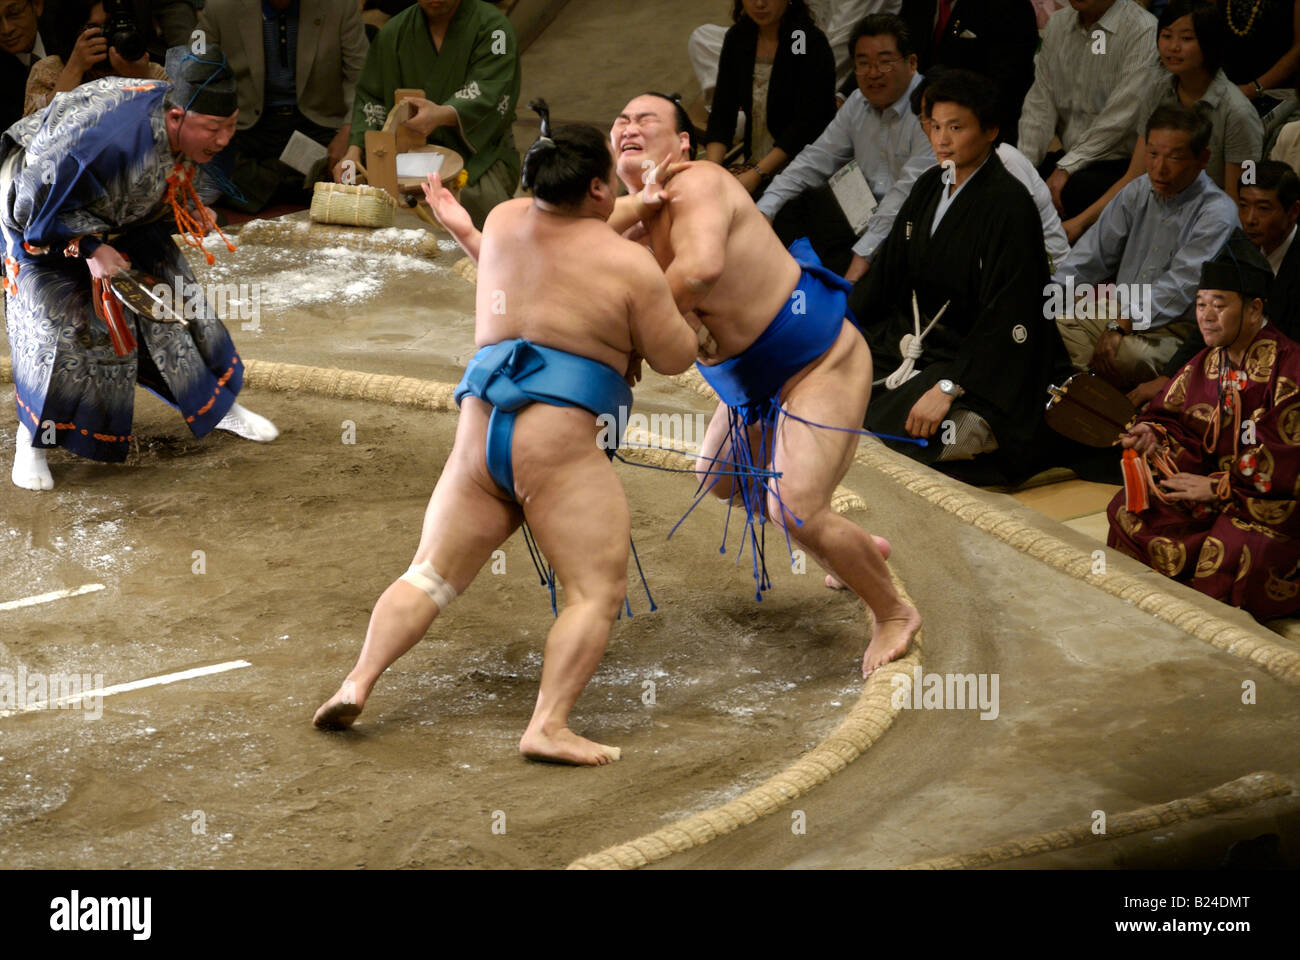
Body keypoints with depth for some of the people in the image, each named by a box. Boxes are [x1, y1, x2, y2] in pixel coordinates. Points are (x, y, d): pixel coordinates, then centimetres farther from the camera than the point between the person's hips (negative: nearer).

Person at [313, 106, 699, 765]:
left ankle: (358, 683, -4)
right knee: (596, 592, -5)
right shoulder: (627, 264, -1)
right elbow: (674, 358, 7)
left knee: (430, 576, 12)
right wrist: (661, 293, 24)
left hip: (479, 432, 6)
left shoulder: (505, 223, 15)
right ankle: (549, 726, -20)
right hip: (558, 443, -6)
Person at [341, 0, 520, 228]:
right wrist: (355, 150, -8)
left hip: (479, 152, -4)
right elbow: (370, 98, 11)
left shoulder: (491, 25, -4)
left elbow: (487, 94, -19)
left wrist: (442, 116, -41)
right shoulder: (395, 32, 10)